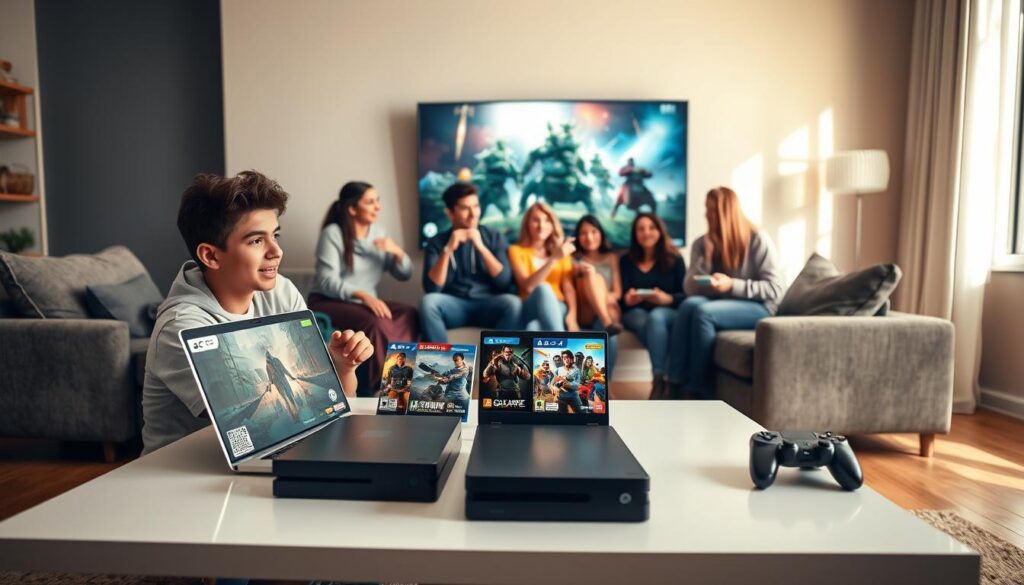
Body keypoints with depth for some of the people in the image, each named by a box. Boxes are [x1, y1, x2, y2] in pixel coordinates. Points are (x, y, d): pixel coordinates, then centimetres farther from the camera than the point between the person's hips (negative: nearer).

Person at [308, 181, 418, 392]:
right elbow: (327, 281, -19)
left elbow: (404, 274, 8)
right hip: (327, 302, -5)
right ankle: (376, 387, -20)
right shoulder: (332, 233, -9)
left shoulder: (377, 231, 8)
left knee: (410, 314, -23)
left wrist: (397, 251, -12)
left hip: (366, 302, 6)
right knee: (376, 324, -34)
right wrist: (364, 295, -33)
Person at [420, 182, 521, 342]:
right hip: (454, 306, 0)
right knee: (428, 301, -31)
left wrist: (481, 246, -16)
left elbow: (504, 282, -6)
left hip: (488, 305, 0)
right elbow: (431, 288, -8)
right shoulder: (437, 242, 6)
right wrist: (448, 249, -17)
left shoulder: (495, 237, 6)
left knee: (512, 303, -31)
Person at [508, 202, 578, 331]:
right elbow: (528, 286, -10)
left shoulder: (561, 251, 20)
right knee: (543, 288, -37)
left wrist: (572, 314, -15)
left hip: (558, 309, 2)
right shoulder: (516, 250, 8)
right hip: (530, 311, -2)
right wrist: (553, 259, -20)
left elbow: (568, 287, 5)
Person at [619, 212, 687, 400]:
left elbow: (686, 295, 1)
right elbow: (623, 297, 4)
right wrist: (627, 299, -21)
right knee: (646, 322, -36)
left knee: (656, 316, -37)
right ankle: (662, 379, -39)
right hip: (635, 312, 1)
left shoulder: (674, 259, 10)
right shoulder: (626, 261, 15)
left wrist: (668, 299, -21)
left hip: (668, 312, -1)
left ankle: (659, 380, -41)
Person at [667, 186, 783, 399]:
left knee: (703, 311, -33)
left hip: (757, 308, -4)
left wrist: (732, 285, -23)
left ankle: (695, 391, -26)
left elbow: (774, 289, -11)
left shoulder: (758, 239, -6)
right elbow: (691, 289, -1)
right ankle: (675, 385, -32)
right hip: (719, 304, 4)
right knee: (689, 305, -31)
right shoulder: (702, 243, 7)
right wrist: (706, 254, -12)